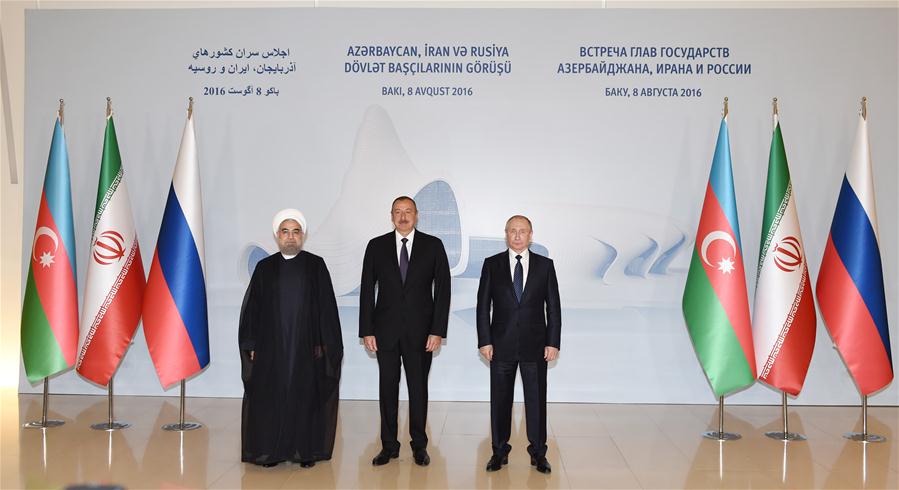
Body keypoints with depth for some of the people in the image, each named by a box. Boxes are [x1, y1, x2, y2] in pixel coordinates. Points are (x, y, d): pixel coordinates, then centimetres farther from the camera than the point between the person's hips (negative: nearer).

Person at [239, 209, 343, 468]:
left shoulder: (316, 265, 2)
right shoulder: (264, 268, 6)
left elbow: (327, 307, -1)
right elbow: (252, 308, 6)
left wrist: (325, 344, -7)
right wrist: (251, 345, 0)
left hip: (306, 346, -1)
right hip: (271, 347, 1)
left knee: (306, 396, 4)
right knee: (271, 397, 4)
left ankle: (306, 450, 16)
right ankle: (271, 450, 17)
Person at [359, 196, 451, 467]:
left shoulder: (433, 245, 0)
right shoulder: (376, 246, 3)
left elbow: (442, 288, -2)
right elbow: (367, 290, 3)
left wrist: (438, 330, -8)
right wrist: (366, 330, -3)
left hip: (420, 330, -1)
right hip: (386, 329, 1)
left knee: (418, 386, 7)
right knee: (387, 386, 7)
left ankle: (419, 445, 20)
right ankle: (389, 445, 19)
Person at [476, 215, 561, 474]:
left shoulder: (545, 265, 3)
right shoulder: (492, 264, 2)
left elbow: (553, 307, 3)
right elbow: (483, 305, 2)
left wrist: (553, 342, -3)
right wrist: (484, 341, -5)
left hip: (535, 345, 0)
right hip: (501, 345, 0)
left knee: (536, 399, 5)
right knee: (500, 399, 8)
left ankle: (538, 453, 19)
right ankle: (499, 451, 21)